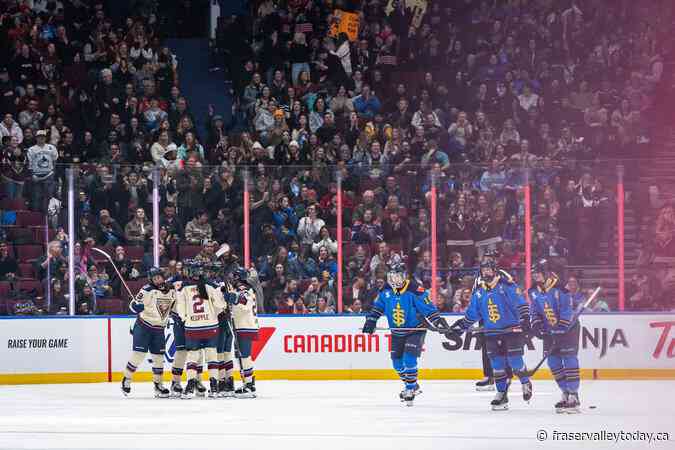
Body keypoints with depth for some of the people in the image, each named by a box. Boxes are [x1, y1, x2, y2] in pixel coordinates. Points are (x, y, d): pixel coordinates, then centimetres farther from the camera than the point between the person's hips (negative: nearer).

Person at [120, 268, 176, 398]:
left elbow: (174, 307, 23)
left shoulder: (171, 291, 6)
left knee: (158, 356, 7)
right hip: (144, 325, -5)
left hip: (159, 328, 5)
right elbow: (133, 305, -13)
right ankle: (126, 379, 5)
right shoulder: (147, 290, -12)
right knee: (139, 353, -9)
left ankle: (158, 384, 17)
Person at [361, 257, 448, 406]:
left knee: (409, 358, -20)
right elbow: (378, 306, 10)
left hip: (415, 330, -6)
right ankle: (413, 386, 26)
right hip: (397, 332, 6)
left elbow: (428, 307, -19)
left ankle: (410, 389, -8)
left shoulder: (414, 290, -21)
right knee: (397, 362, 7)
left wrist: (438, 321, -27)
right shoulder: (386, 291, -4)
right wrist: (371, 320, 0)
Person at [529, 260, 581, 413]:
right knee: (553, 362, 3)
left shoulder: (560, 288, -20)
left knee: (569, 359, -12)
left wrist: (560, 328, -28)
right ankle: (566, 394, 13)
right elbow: (535, 311, 9)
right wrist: (536, 325, -8)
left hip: (568, 328, -7)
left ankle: (573, 396, -13)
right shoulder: (534, 292, 2)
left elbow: (567, 310, -22)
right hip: (550, 331, 7)